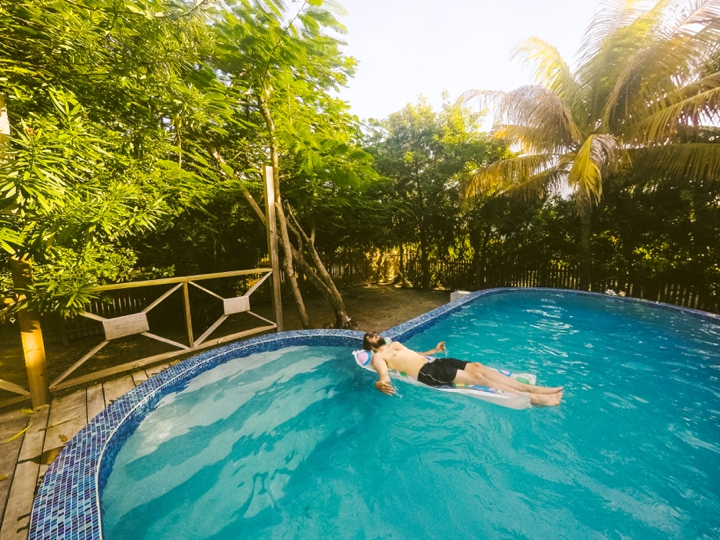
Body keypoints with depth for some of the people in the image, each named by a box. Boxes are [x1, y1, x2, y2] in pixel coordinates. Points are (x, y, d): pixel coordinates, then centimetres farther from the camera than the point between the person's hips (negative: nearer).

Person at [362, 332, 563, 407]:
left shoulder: (394, 344, 26)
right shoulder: (378, 357, 1)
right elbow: (384, 375, -17)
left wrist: (434, 350, 40)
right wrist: (380, 384, -41)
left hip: (433, 362, 9)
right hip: (426, 373, -9)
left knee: (477, 366, -9)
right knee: (476, 376, -20)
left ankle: (530, 388, -8)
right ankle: (532, 399, -18)